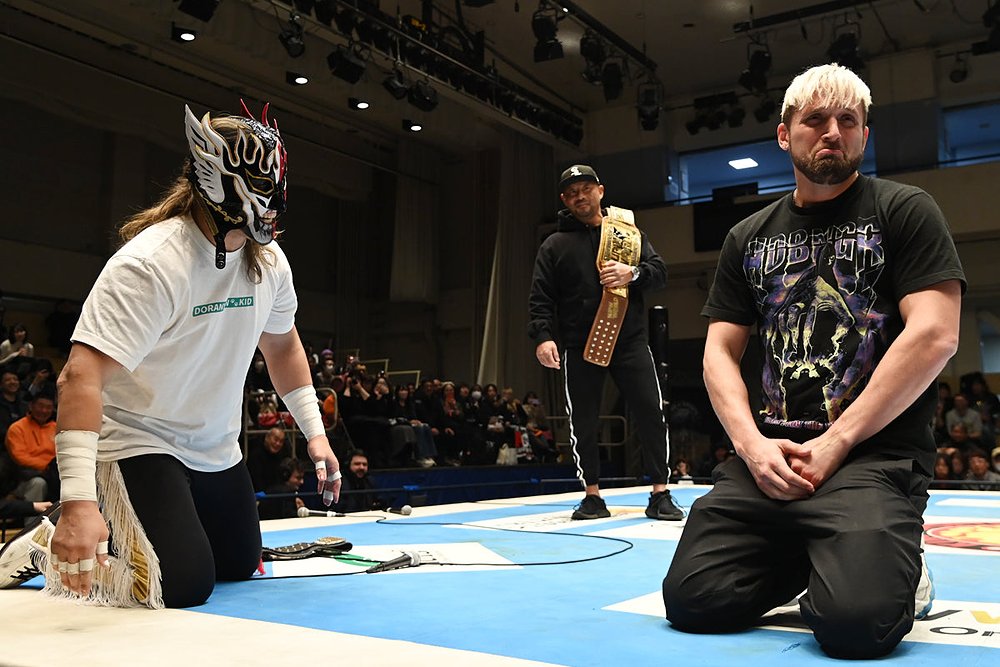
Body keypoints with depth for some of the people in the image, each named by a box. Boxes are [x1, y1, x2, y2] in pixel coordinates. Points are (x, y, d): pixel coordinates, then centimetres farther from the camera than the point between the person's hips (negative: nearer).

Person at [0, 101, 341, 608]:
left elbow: (281, 344, 13)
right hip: (136, 439, -8)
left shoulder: (268, 260, -3)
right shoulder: (150, 263, -28)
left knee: (240, 567, 15)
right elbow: (82, 377, -35)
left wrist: (314, 432, 8)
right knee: (186, 585, -18)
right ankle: (50, 546, 6)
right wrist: (78, 500, -44)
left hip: (217, 449, 8)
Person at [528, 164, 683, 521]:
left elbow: (660, 271, 8)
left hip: (630, 341, 1)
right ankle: (593, 497, 16)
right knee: (582, 423, 3)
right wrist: (542, 337, -13)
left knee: (651, 413, -4)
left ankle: (660, 495, 6)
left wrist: (633, 274, -13)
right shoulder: (554, 246, 8)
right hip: (579, 348, 0)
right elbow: (540, 298, 2)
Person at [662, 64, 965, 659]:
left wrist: (835, 443, -14)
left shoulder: (904, 211, 3)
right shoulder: (748, 238, 16)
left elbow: (934, 336, -9)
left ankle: (898, 563, 9)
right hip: (772, 454, 4)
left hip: (877, 453, -4)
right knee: (692, 600, -9)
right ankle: (806, 559, 17)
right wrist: (753, 444, -6)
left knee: (854, 619, -25)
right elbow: (720, 352, 12)